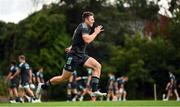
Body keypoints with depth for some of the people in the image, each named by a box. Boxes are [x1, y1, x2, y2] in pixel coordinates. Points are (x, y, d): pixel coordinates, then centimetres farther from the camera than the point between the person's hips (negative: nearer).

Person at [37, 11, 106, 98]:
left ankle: (95, 90, -14)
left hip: (81, 55, 9)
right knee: (64, 78, -3)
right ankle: (43, 86, 16)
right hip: (74, 56, -9)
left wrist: (71, 47, 29)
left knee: (97, 66, -10)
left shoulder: (85, 27, 16)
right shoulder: (83, 27, -14)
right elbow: (87, 40, -29)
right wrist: (96, 32, -17)